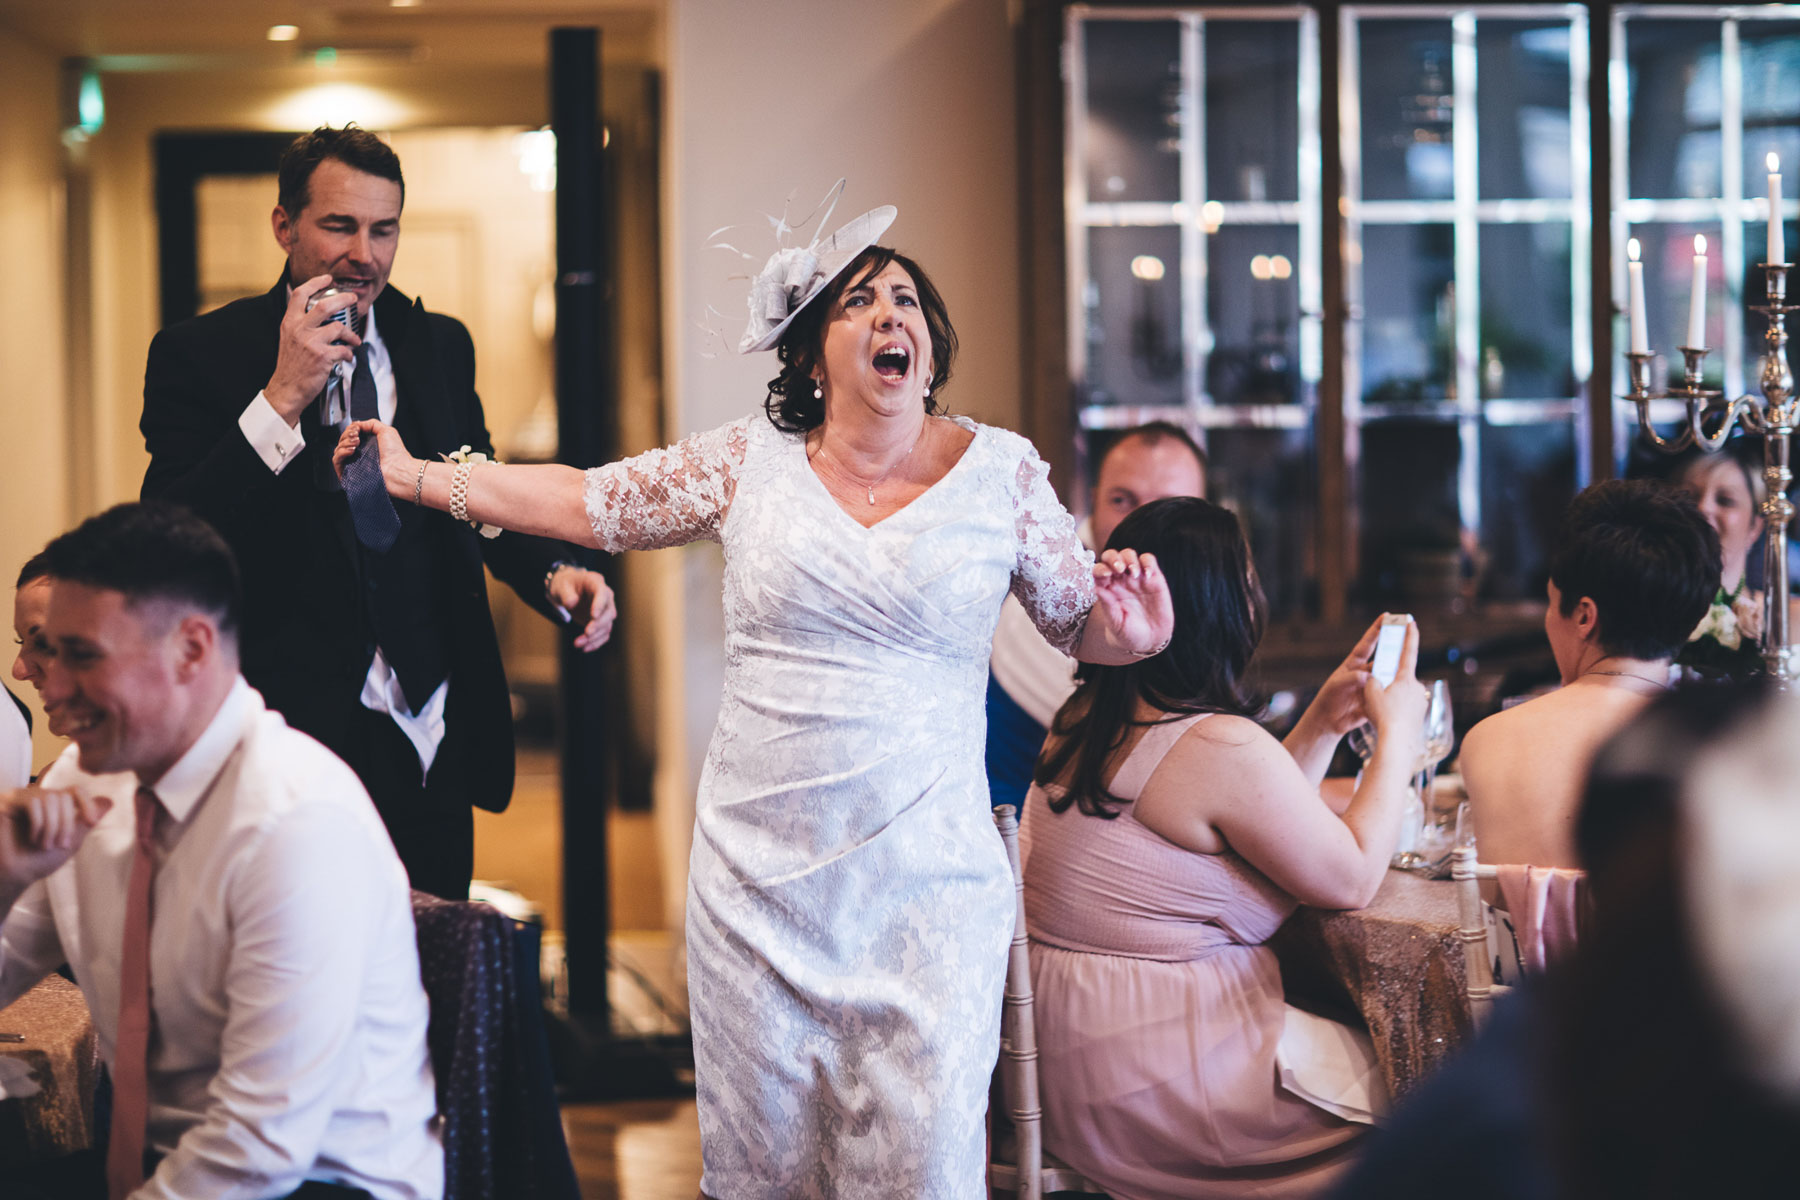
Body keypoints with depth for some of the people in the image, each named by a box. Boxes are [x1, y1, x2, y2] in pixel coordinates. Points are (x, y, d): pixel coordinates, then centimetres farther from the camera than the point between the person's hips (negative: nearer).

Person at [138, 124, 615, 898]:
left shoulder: (440, 346, 11)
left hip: (437, 741, 5)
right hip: (300, 740, -5)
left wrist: (552, 573, 1)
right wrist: (282, 397, -21)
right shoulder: (200, 355, -4)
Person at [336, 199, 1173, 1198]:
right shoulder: (748, 461, 4)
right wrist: (419, 477, 15)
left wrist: (1131, 628, -13)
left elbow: (1082, 622, 9)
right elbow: (587, 501, 14)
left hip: (926, 889, -1)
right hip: (758, 880, 1)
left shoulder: (1002, 471, 3)